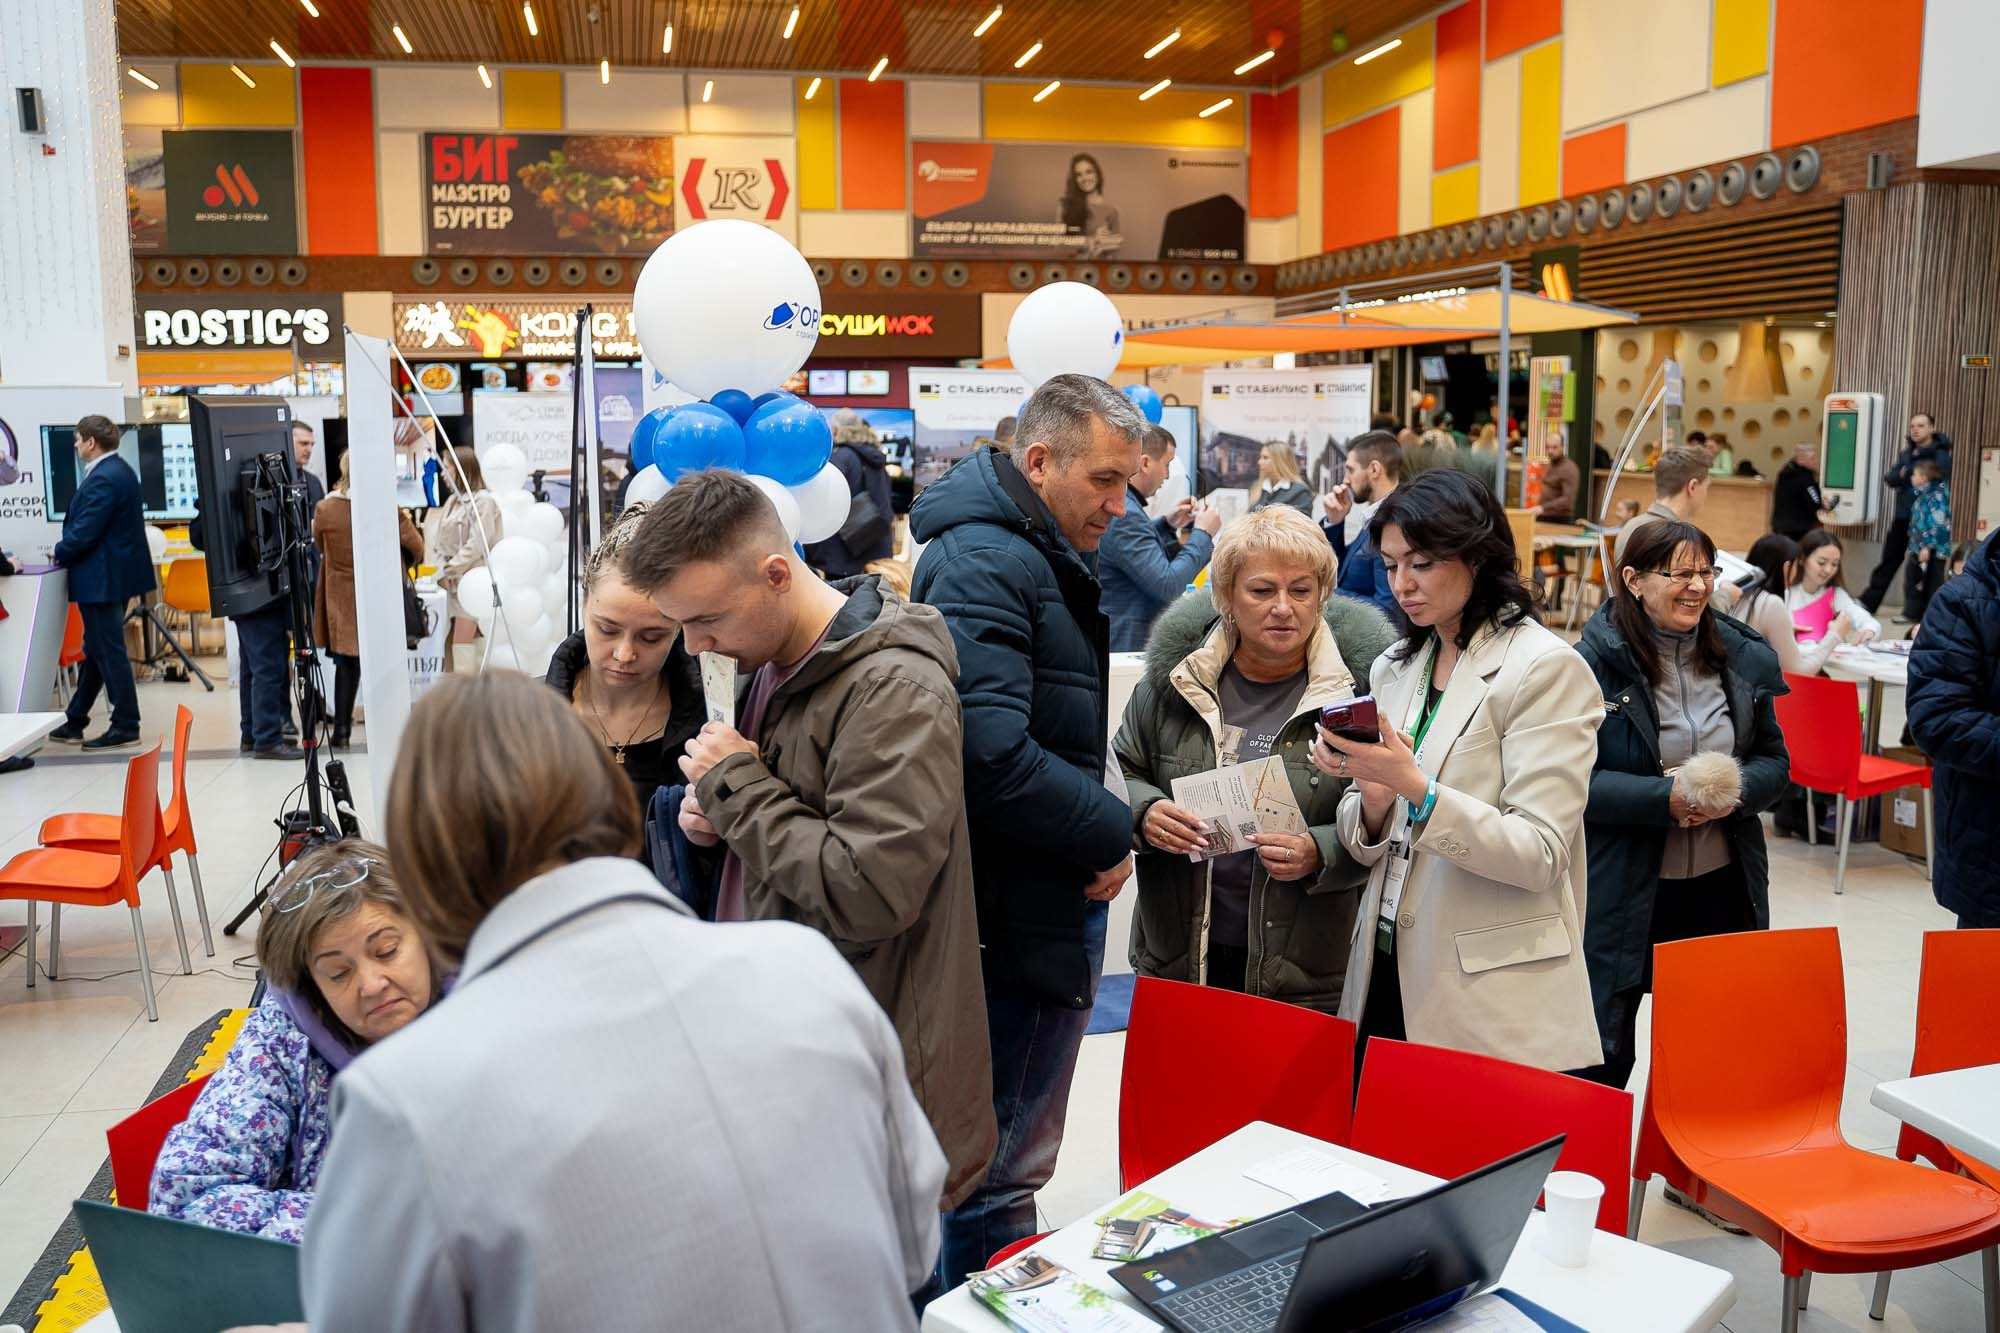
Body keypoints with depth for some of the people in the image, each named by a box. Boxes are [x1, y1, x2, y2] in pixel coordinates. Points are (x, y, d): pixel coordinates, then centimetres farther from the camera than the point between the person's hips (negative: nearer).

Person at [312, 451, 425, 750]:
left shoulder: (325, 510, -8)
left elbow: (319, 546, 11)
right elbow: (416, 550, -5)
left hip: (342, 603, 2)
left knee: (346, 666, 14)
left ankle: (342, 731, 16)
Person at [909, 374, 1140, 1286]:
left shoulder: (1044, 559, 15)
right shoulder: (985, 563, -18)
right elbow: (992, 753, -29)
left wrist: (1098, 826, 8)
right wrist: (1109, 833, -15)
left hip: (1052, 902, 10)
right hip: (1014, 915, -10)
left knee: (1009, 1153, 21)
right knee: (999, 1170, 3)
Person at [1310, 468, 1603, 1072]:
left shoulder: (1546, 668, -9)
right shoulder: (1392, 667, 10)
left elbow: (1540, 855, -16)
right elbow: (1368, 847, 11)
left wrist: (1415, 787, -25)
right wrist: (1373, 799, -11)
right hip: (1388, 974, 6)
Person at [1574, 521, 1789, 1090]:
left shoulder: (1743, 657, 4)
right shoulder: (1596, 660, -12)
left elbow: (1774, 761, 11)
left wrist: (1738, 790, -11)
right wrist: (1665, 798, -25)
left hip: (1722, 888, 5)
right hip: (1620, 895, -4)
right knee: (1603, 1059, 9)